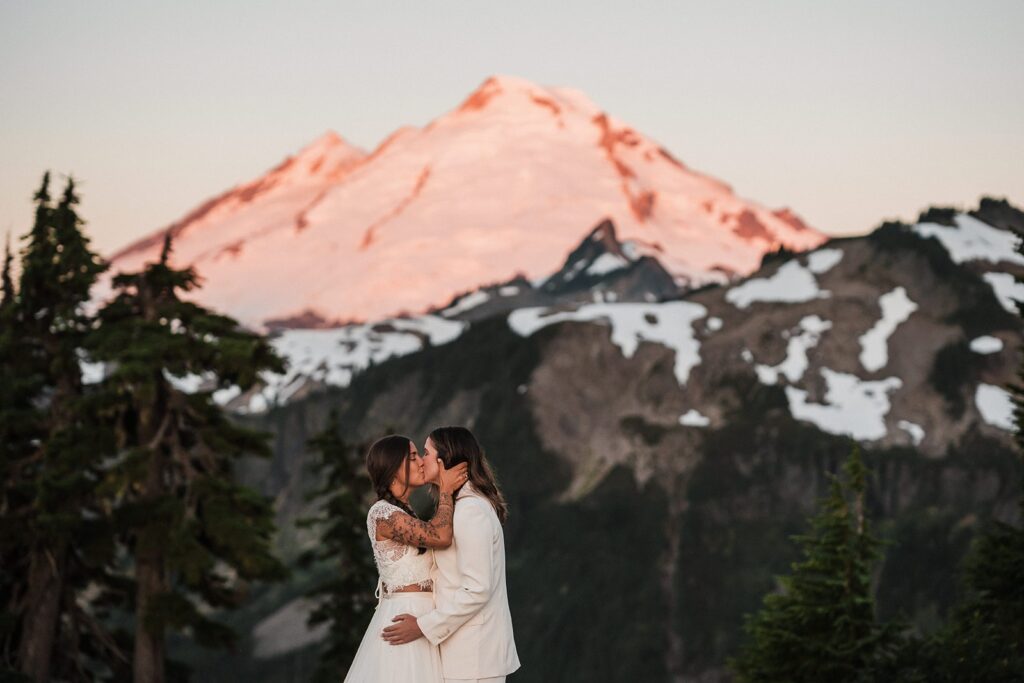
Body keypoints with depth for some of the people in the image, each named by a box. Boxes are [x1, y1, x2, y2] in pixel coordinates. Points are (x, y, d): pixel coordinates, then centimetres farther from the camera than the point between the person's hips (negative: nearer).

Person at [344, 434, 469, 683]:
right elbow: (441, 536, -23)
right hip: (406, 620, -9)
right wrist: (445, 489, -12)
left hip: (421, 619, 9)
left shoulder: (404, 514, 17)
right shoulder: (382, 513, -14)